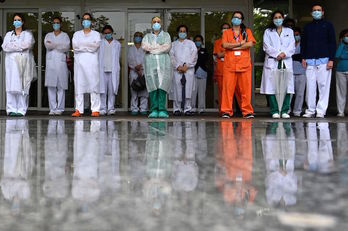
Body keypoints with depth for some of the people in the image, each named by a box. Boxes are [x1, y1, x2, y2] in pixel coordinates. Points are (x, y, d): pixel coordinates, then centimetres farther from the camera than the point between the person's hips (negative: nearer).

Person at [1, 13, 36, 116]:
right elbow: (5, 47, 3)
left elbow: (27, 44, -6)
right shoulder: (9, 34, 20)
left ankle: (21, 110, -7)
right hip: (12, 62, 1)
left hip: (24, 61, -1)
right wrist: (20, 46, -5)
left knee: (23, 87, -7)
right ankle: (11, 109, -10)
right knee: (12, 85, -9)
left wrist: (12, 45, -2)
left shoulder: (27, 34, 15)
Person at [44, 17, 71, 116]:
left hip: (61, 62, -2)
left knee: (61, 87, -5)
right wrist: (59, 46, -7)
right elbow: (47, 45, -2)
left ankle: (59, 109, -2)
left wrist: (53, 44, -4)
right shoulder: (48, 35, 18)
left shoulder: (65, 35, 11)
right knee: (51, 86, -4)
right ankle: (52, 108, -1)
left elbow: (67, 47, -6)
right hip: (50, 62, 2)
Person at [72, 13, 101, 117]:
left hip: (92, 62, -1)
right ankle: (78, 110, -4)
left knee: (94, 85, -7)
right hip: (79, 62, 2)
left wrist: (82, 44, -3)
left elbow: (96, 45, -5)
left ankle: (95, 110, -7)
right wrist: (89, 45, -5)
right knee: (79, 85, -4)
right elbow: (75, 46, 1)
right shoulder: (77, 34, 19)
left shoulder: (96, 34, 15)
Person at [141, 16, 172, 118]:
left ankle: (162, 110, -13)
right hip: (150, 64, 1)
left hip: (164, 64, -1)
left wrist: (152, 48, 1)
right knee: (152, 87, -8)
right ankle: (154, 110, -9)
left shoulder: (166, 35, 20)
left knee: (162, 87, -11)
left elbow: (168, 47, 0)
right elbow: (144, 46, 0)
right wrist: (160, 46, -1)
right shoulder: (147, 36, 22)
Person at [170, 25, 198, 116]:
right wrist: (178, 66, -8)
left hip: (189, 69, -1)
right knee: (177, 89, -7)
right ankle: (177, 108, -2)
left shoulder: (191, 43, 16)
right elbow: (171, 56, 7)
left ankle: (188, 108, -7)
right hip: (177, 70, 1)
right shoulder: (174, 44, 19)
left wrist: (186, 66, -8)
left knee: (188, 89, -9)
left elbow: (194, 55, 4)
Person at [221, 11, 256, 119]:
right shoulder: (226, 33, 16)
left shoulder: (247, 31, 15)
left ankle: (247, 111, 0)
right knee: (228, 88, -6)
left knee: (245, 89, -4)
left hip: (244, 64, 0)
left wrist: (233, 47, -4)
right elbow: (225, 45, -3)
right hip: (230, 64, 0)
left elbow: (250, 44, -3)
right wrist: (241, 43, -5)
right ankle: (226, 111, -4)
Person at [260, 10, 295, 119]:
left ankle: (284, 111, -3)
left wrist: (284, 54, -10)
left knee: (286, 87, -6)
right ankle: (275, 111, -5)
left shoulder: (289, 31, 20)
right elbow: (267, 47, 2)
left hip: (286, 62, 1)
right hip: (272, 62, -1)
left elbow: (292, 47, 8)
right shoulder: (268, 32, 16)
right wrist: (277, 54, -12)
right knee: (272, 87, -9)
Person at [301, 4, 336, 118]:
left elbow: (332, 43, 4)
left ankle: (321, 111, -4)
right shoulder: (307, 27, 17)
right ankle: (310, 110, 2)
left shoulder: (328, 25, 9)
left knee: (323, 86, -6)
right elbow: (303, 43, 17)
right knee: (310, 86, -2)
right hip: (310, 61, 2)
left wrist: (331, 59, -5)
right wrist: (303, 58, 5)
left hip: (324, 60, -2)